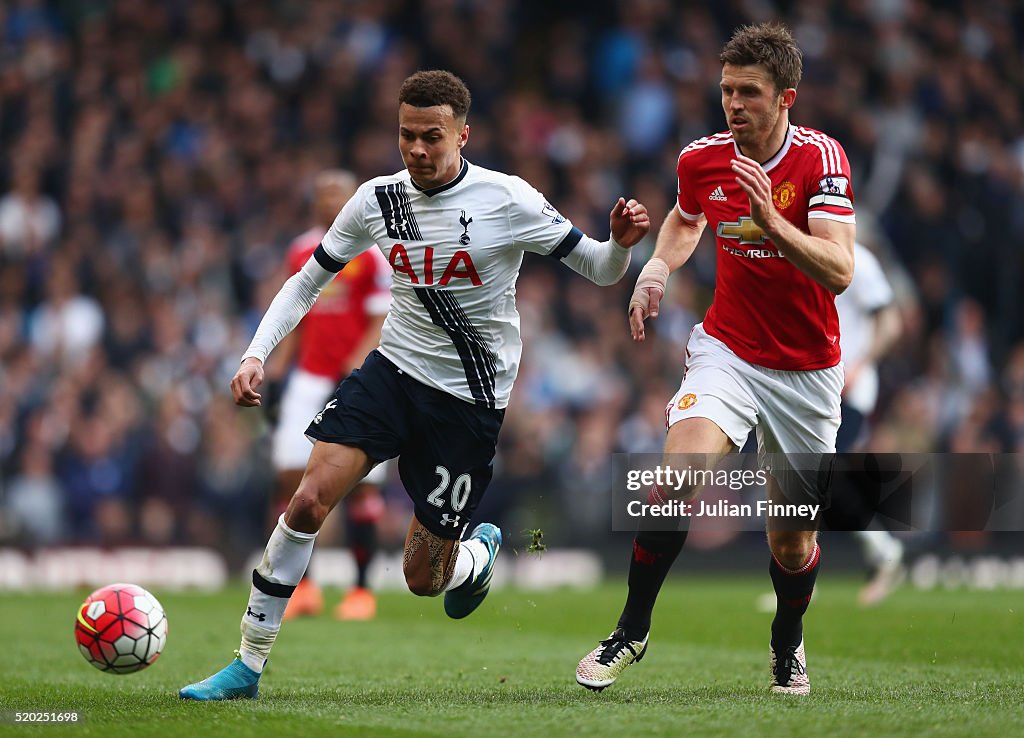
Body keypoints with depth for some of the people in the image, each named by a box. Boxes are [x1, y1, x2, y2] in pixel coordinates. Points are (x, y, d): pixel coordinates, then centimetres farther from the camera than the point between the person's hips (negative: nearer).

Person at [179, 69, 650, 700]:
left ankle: (482, 552, 39)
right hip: (393, 370, 3)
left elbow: (599, 271, -6)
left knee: (423, 578, 0)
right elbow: (309, 281, 9)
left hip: (470, 399, -3)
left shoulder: (507, 200, -12)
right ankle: (248, 664, -10)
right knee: (310, 499, -19)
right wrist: (257, 354, -3)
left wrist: (621, 243, -30)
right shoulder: (378, 199, -2)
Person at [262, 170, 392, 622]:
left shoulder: (372, 252, -5)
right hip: (310, 376, 5)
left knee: (361, 481, -3)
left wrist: (358, 366, -19)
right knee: (289, 473, -6)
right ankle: (300, 584, 0)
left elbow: (384, 322, -6)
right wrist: (276, 370, 11)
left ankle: (362, 588, 6)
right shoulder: (301, 251, 12)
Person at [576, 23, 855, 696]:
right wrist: (657, 268, 2)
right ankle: (632, 631, -10)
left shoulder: (821, 158, -16)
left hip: (807, 373, -1)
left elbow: (839, 272, -27)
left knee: (792, 544, 6)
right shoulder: (701, 160, -5)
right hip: (728, 350, 1)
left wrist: (772, 222, -39)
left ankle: (788, 643, 38)